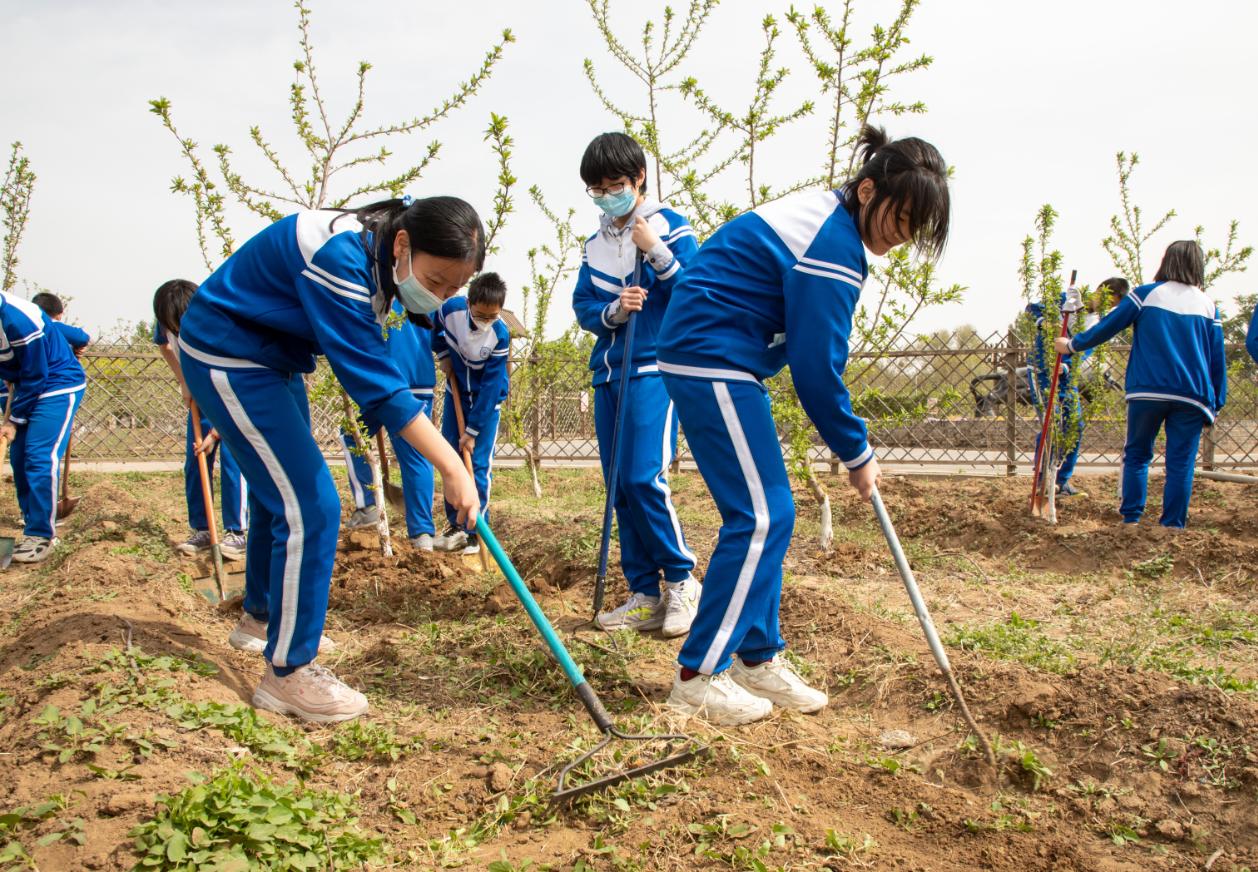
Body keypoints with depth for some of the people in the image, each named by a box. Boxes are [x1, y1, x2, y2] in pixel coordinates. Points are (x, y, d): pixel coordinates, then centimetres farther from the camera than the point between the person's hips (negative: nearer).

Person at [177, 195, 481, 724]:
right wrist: (453, 470, -38)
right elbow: (375, 381, -38)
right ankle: (286, 674, -4)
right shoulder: (341, 258, -34)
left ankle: (260, 617, 47)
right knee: (309, 508, -15)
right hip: (226, 358, -10)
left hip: (273, 358, 10)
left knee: (279, 492, 24)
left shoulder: (385, 249, -7)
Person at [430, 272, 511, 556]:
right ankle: (456, 527, 18)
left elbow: (491, 387, -25)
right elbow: (434, 327, 7)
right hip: (456, 392, 4)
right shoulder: (451, 309, -21)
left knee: (479, 465, -9)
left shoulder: (500, 336, -29)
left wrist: (472, 430, -24)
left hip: (486, 400, -4)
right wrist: (443, 354, -5)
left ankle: (475, 532, -1)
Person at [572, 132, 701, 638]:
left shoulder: (671, 228, 0)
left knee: (644, 479, -17)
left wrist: (657, 252, -16)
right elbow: (583, 308, 9)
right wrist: (614, 310, -11)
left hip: (653, 370, -6)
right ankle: (644, 597, 12)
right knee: (620, 489, 5)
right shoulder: (595, 246, 17)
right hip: (609, 374, 7)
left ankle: (682, 581, 0)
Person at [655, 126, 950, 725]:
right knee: (759, 517, -9)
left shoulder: (825, 211, 13)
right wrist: (857, 455, -5)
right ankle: (697, 677, -3)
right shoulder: (834, 247, -19)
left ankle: (757, 658, 18)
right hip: (713, 363, -10)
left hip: (703, 356, 10)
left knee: (770, 515, 10)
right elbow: (816, 368, -17)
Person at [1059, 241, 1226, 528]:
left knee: (1136, 455, 12)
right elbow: (1218, 359, 7)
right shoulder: (1208, 305, 7)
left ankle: (1131, 519, 6)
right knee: (1181, 463, 4)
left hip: (1147, 391, -1)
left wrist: (1072, 345, 16)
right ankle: (1173, 526, 2)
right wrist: (1216, 403, 12)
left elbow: (1107, 327, 3)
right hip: (1192, 397, 1)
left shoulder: (1147, 294, 1)